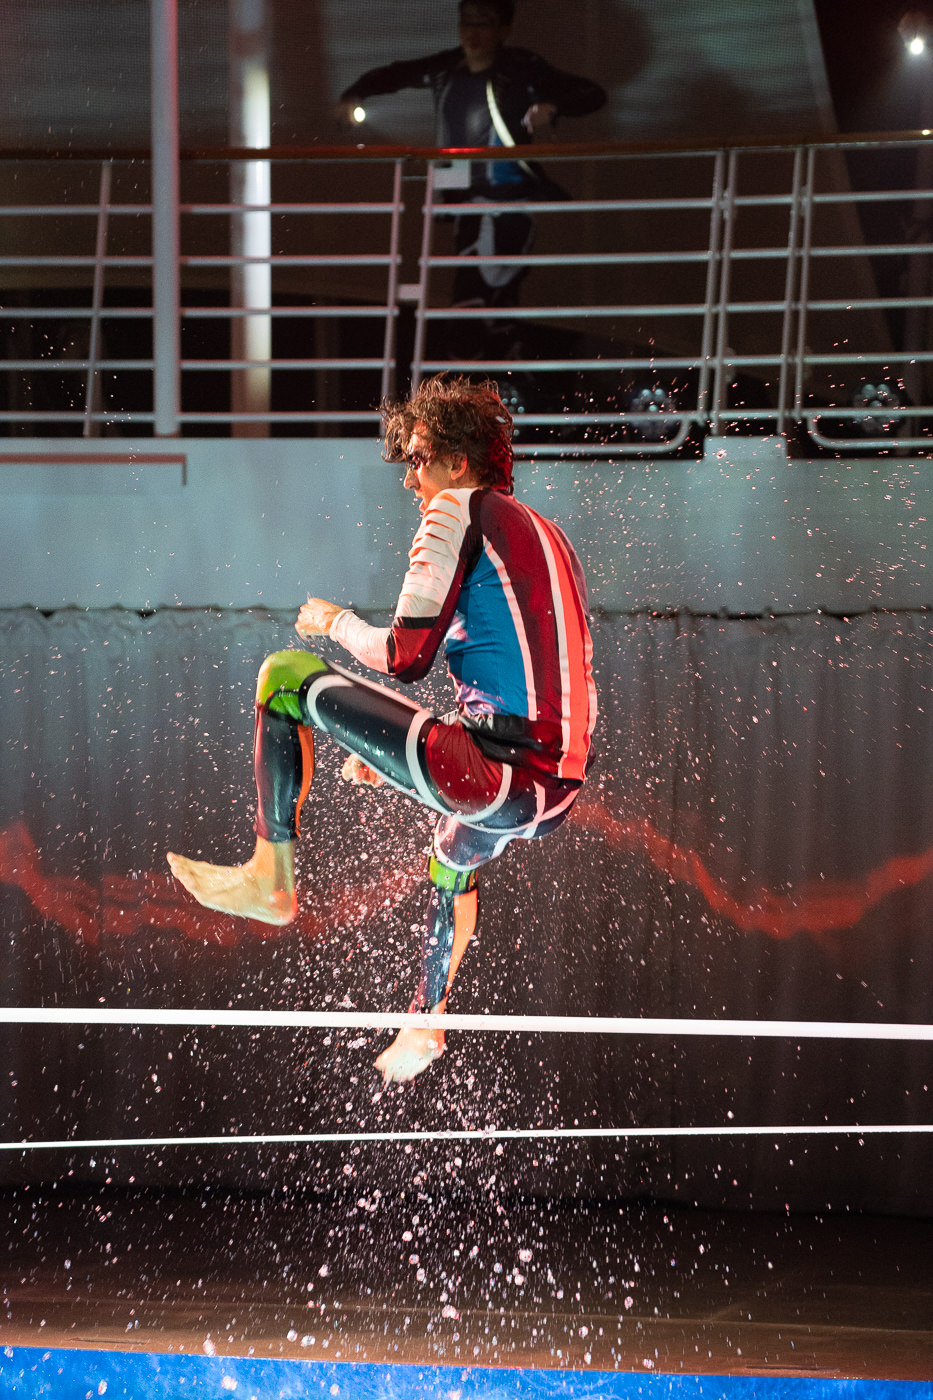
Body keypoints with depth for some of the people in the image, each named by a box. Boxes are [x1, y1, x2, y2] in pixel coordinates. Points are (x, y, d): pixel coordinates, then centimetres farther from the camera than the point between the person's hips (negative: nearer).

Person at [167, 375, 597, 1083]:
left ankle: (272, 876, 6)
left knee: (287, 675, -1)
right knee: (458, 855, 44)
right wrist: (397, 751, 35)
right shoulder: (547, 535, 24)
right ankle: (427, 1023, 56)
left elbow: (405, 655, -7)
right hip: (557, 793, 9)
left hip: (494, 772, -9)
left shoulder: (460, 509, -1)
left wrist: (336, 622, 15)